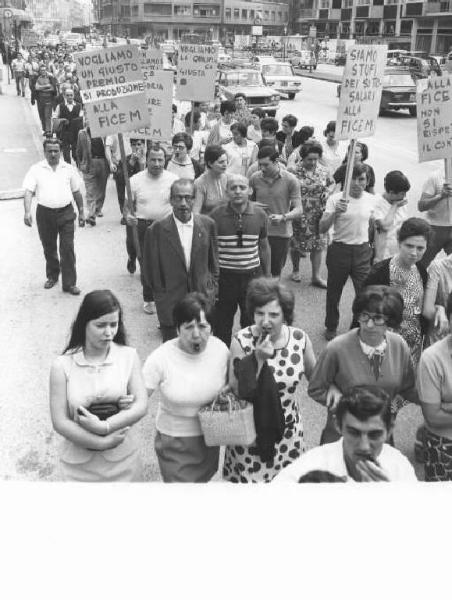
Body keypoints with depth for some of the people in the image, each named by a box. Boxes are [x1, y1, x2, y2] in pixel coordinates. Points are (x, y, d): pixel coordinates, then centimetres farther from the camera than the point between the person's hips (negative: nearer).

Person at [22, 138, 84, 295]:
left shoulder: (69, 169, 5)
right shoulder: (36, 169, 0)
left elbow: (76, 192, 12)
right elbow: (28, 192, -6)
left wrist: (81, 213, 11)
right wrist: (27, 212, -19)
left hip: (66, 213, 0)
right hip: (45, 213, 0)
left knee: (68, 248, -5)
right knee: (49, 248, 13)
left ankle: (69, 283, 1)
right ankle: (52, 276, 34)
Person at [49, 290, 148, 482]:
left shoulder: (128, 356, -7)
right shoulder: (62, 366, -11)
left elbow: (141, 406, -10)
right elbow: (60, 422, -11)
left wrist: (104, 426, -22)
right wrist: (103, 443, -16)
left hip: (123, 459, 1)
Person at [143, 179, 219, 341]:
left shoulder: (207, 225, -2)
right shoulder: (156, 230, -10)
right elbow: (149, 271, -1)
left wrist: (212, 289, 6)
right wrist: (162, 294, 2)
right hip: (170, 304, -2)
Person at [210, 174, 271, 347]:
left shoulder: (260, 215, -2)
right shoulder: (216, 215, -7)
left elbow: (264, 246, 11)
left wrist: (267, 275, 13)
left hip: (252, 276, 1)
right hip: (224, 277, -1)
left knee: (252, 323, 12)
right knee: (222, 325, 11)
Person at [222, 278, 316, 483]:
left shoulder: (300, 339, -10)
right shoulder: (242, 342, -17)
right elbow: (236, 392, -19)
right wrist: (257, 359, -27)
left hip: (287, 432, 2)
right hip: (249, 434, -2)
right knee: (249, 479, 9)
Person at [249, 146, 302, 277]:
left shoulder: (290, 180, -7)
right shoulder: (255, 178, 0)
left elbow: (298, 209, -9)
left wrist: (283, 217, -29)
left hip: (281, 233, -1)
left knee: (275, 273, 9)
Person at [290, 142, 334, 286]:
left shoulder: (323, 170, 1)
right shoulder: (295, 171, -11)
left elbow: (331, 183, 16)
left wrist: (327, 192, -3)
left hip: (318, 214, 3)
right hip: (299, 213, -3)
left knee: (318, 245, 4)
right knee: (296, 244, 11)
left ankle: (316, 276, 14)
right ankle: (295, 270, 34)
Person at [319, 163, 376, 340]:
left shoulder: (371, 200, 2)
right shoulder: (335, 199, -8)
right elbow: (322, 229, -15)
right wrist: (335, 212, -30)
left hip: (362, 252, 2)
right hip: (339, 250, -2)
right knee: (333, 293, 13)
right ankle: (331, 327, 35)